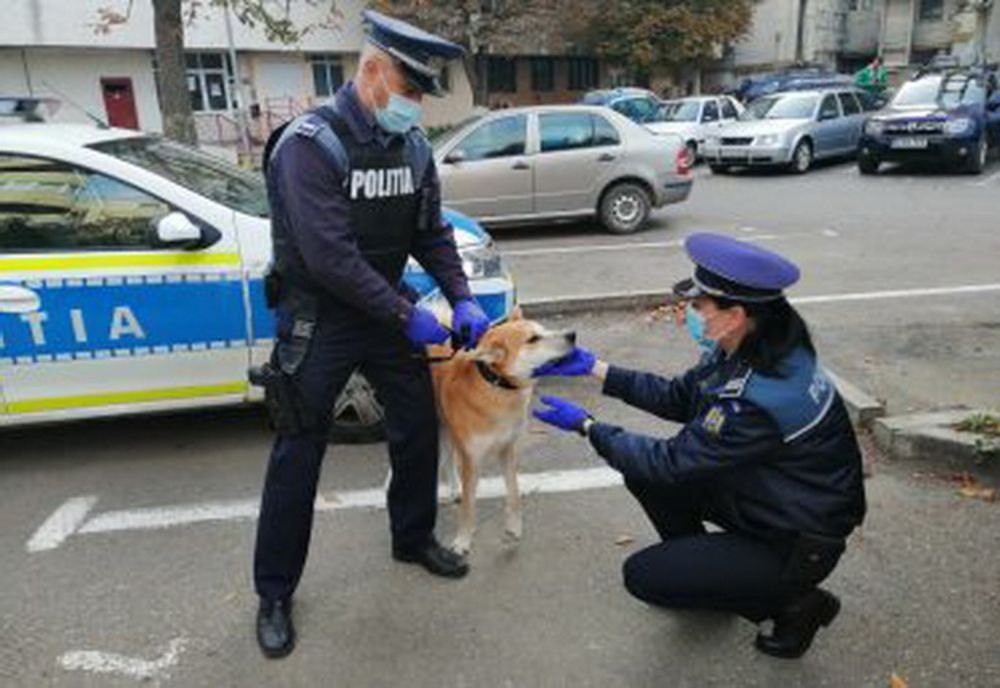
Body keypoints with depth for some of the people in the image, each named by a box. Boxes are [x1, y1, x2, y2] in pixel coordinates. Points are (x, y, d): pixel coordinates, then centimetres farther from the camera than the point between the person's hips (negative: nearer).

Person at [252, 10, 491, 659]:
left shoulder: (414, 145, 0)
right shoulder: (309, 143, -20)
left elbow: (432, 233, 7)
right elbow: (330, 256, -26)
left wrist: (463, 298, -7)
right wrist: (408, 315, -23)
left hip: (386, 310, 6)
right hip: (319, 319, -6)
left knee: (419, 428, 13)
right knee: (299, 455, 3)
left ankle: (414, 538, 37)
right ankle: (275, 595, 20)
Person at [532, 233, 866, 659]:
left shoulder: (760, 399, -36)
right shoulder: (754, 347, -9)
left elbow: (671, 462, -25)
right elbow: (679, 397, 3)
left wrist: (587, 425, -14)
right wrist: (592, 367, -1)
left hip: (799, 544, -8)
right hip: (764, 501, 8)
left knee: (643, 576, -8)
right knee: (643, 474, 1)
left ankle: (791, 602, 5)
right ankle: (702, 568, 21)